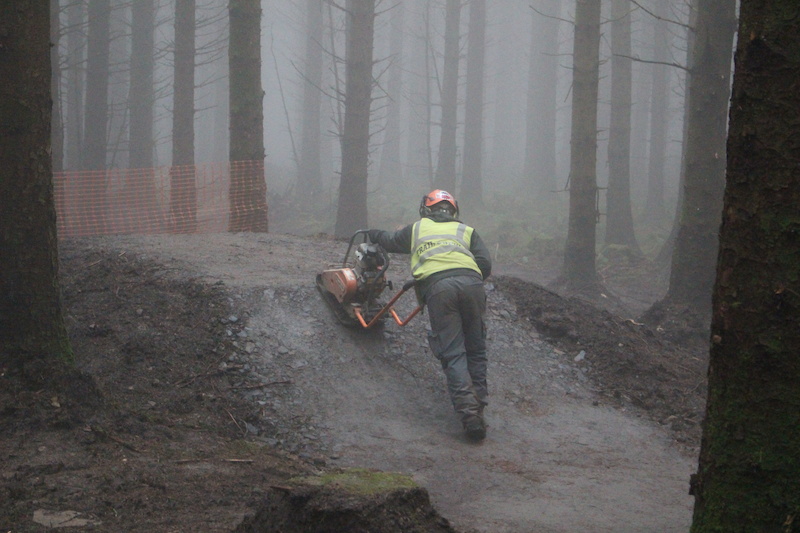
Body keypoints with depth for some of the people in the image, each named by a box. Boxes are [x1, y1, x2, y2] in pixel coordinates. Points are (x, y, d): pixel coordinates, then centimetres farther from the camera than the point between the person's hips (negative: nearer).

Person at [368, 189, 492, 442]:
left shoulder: (417, 228, 30)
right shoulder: (466, 231, 29)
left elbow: (390, 241, 48)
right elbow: (485, 264, 15)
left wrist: (372, 234, 69)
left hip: (437, 286, -1)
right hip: (471, 283, 1)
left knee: (453, 354, -3)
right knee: (476, 350, 14)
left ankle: (468, 411, -16)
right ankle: (478, 402, 11)